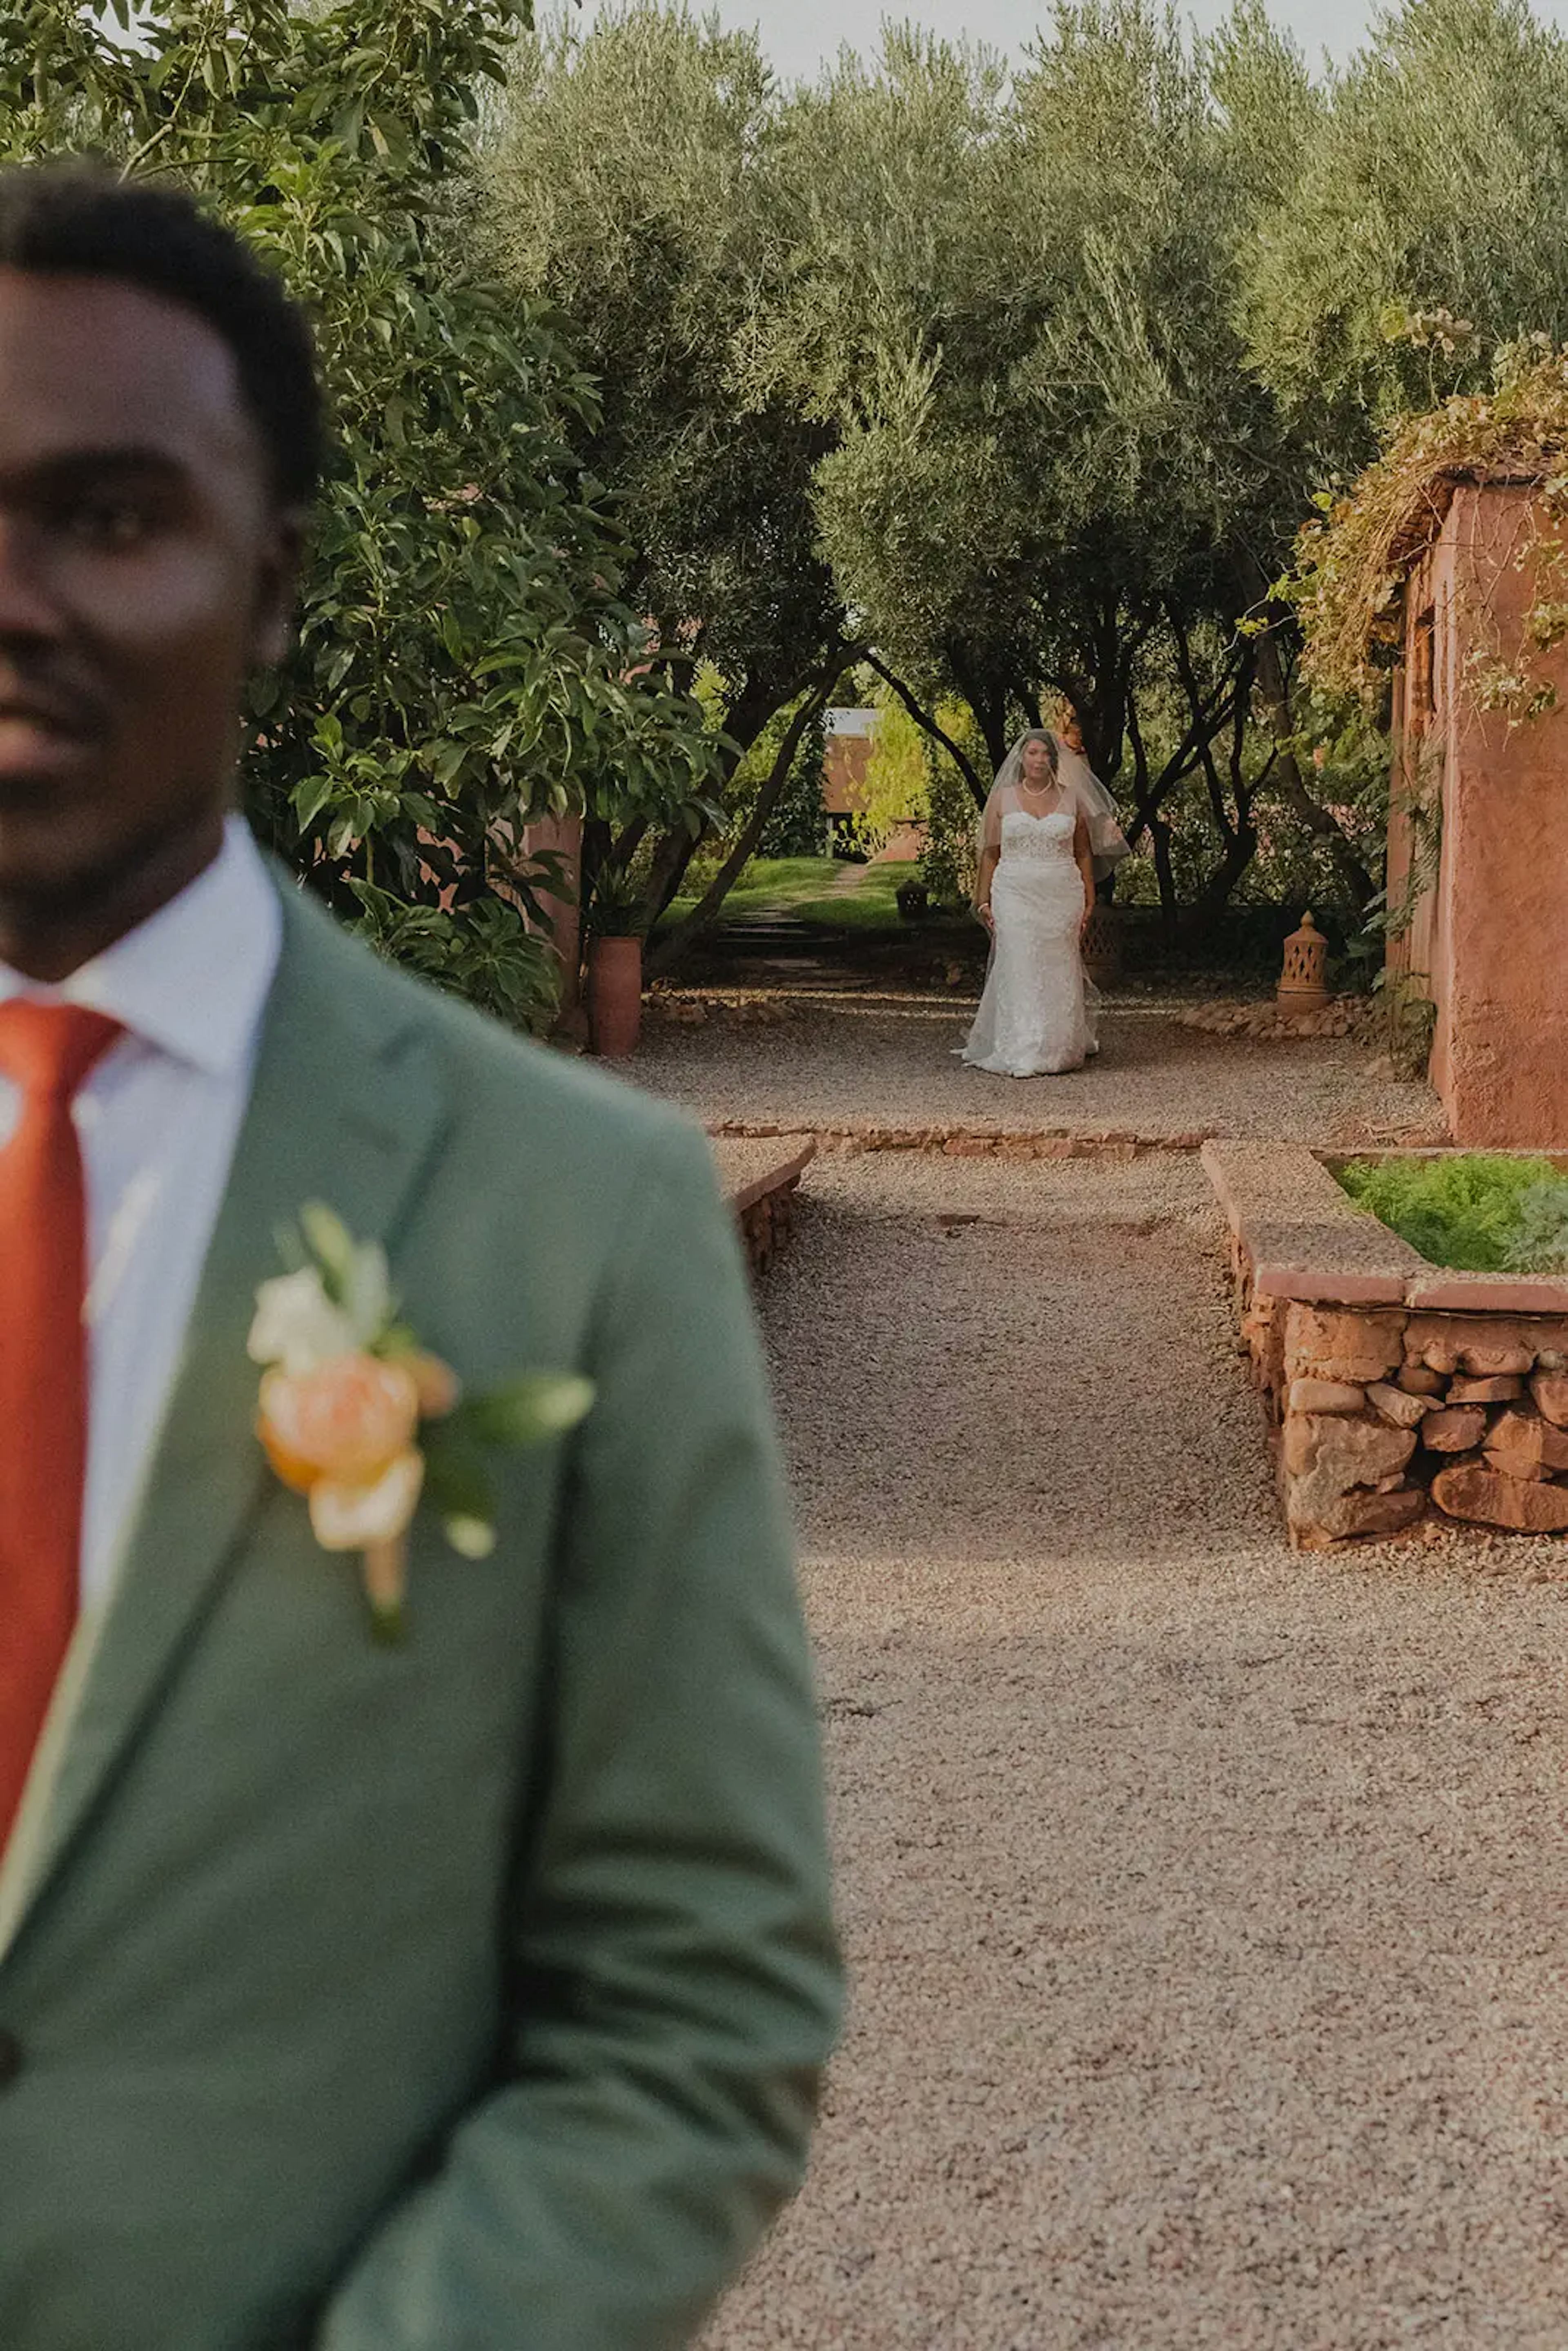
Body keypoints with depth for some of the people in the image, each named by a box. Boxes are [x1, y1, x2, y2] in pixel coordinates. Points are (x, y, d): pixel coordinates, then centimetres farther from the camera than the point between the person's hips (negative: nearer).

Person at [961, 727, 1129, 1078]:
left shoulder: (1071, 799, 8)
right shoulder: (1003, 799, 6)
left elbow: (1084, 855, 11)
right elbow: (990, 855, 8)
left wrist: (1089, 903, 6)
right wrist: (984, 902, 2)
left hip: (1062, 899, 1)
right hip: (1015, 896, -1)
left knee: (1058, 974, 3)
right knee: (1019, 973, -8)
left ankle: (1059, 1051, 12)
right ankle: (1020, 1056, -9)